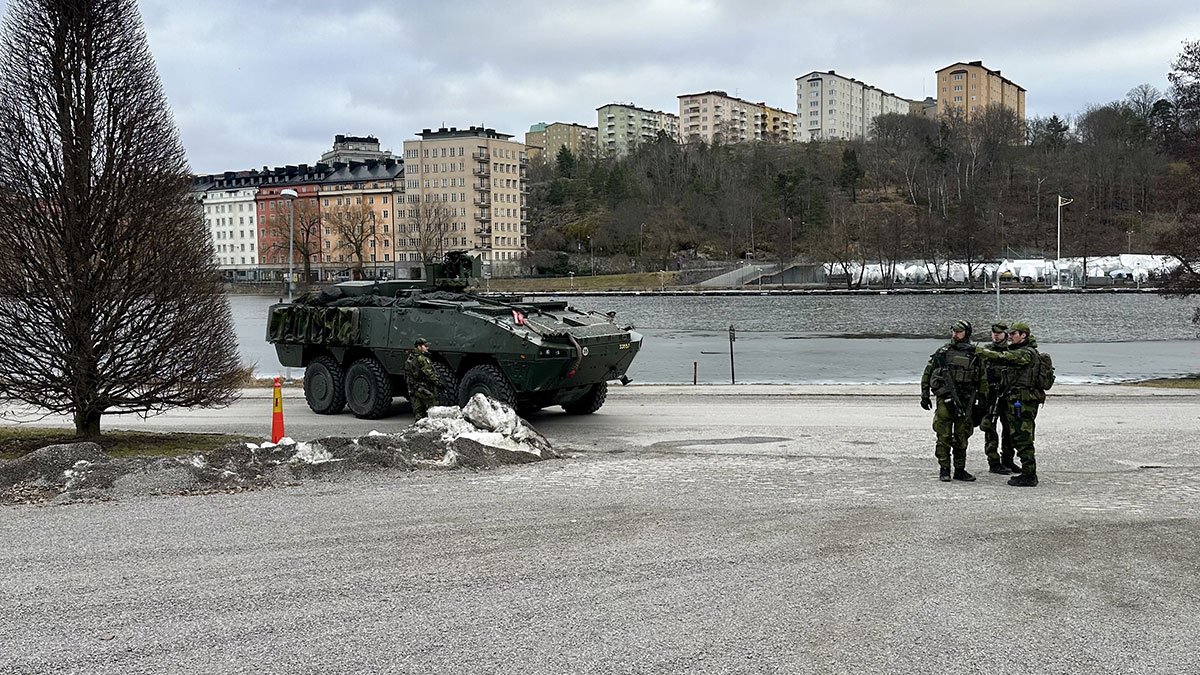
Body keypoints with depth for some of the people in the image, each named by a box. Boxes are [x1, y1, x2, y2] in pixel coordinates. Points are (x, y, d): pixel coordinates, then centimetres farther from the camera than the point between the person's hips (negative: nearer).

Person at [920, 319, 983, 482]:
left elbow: (982, 378, 11)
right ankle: (944, 470, 4)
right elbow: (927, 374, 9)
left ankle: (960, 470, 16)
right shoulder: (943, 351, 5)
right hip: (945, 399, -1)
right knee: (944, 436, -3)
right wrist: (925, 396, 4)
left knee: (962, 437, 7)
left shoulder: (975, 354, 6)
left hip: (965, 401, 1)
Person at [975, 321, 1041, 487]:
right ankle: (1028, 473, 19)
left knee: (1023, 440, -8)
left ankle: (1029, 477, -5)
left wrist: (980, 352, -28)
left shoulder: (1026, 353, -14)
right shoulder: (1020, 352, 21)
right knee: (1021, 440, 13)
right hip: (1017, 403, 10)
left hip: (1023, 403, -10)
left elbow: (1002, 358, -26)